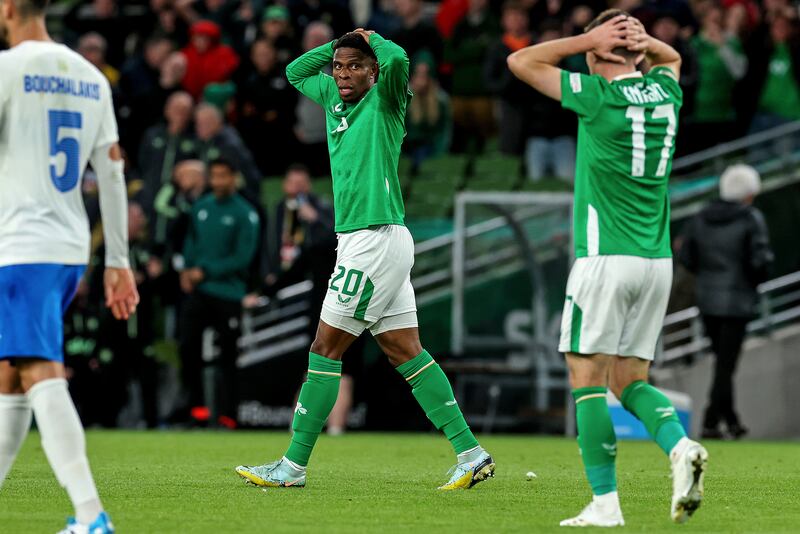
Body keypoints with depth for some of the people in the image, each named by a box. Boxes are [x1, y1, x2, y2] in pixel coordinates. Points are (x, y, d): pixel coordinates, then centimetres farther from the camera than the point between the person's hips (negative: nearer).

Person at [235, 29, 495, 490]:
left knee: (326, 350, -4)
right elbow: (296, 72, 32)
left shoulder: (384, 100, -6)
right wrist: (339, 42, 18)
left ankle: (294, 466, 1)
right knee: (406, 352, 5)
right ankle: (471, 453, 3)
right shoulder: (334, 98, 17)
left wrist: (371, 38, -5)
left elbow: (398, 59, -26)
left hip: (377, 240, -9)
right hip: (360, 241, 9)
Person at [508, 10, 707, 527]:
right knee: (630, 382, 13)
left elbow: (522, 62, 0)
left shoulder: (599, 96, -9)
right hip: (658, 260, 6)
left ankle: (605, 503, -8)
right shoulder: (665, 91, 7)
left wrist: (591, 38, -1)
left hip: (605, 257, -6)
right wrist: (643, 40, 10)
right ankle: (681, 446, -14)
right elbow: (671, 56, 33)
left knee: (588, 378, -1)